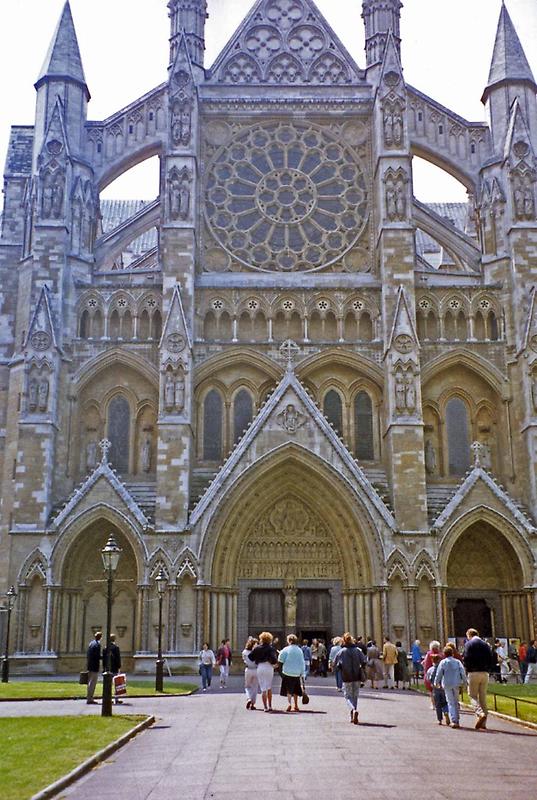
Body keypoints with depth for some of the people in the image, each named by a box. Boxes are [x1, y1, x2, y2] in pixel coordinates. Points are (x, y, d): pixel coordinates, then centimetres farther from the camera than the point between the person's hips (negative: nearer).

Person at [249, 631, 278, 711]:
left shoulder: (257, 648, 1)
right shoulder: (271, 648, -6)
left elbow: (250, 657, 1)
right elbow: (274, 659, -17)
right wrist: (275, 663, 4)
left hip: (260, 668, 1)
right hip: (269, 668, -1)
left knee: (263, 688, 4)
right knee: (269, 688, 17)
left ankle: (265, 707, -1)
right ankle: (270, 706, 18)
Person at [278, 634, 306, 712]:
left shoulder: (286, 649, -9)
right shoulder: (300, 650, 1)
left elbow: (280, 659, -7)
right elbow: (302, 663, 4)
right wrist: (302, 673, 10)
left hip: (287, 673, -3)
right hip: (297, 673, 3)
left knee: (288, 689, 0)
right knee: (295, 690, 15)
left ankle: (289, 703, -19)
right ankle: (295, 705, 21)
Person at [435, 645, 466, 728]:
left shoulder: (443, 662, -2)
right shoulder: (457, 662, 4)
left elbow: (439, 674, -1)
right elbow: (463, 672, -3)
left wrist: (436, 683, 10)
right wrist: (464, 681, 2)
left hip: (447, 684, -2)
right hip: (456, 684, 2)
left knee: (450, 702, 0)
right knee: (456, 702, 14)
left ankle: (453, 720, -12)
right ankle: (457, 721, 18)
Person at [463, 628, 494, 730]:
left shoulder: (469, 644, -4)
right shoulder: (485, 645, 11)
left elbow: (466, 659, -9)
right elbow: (491, 659, 7)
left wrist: (467, 671, 5)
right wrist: (487, 670, 13)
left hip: (473, 673, -5)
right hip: (485, 673, 5)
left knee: (473, 695, 2)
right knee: (483, 697, 9)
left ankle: (480, 713, -23)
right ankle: (483, 723, 8)